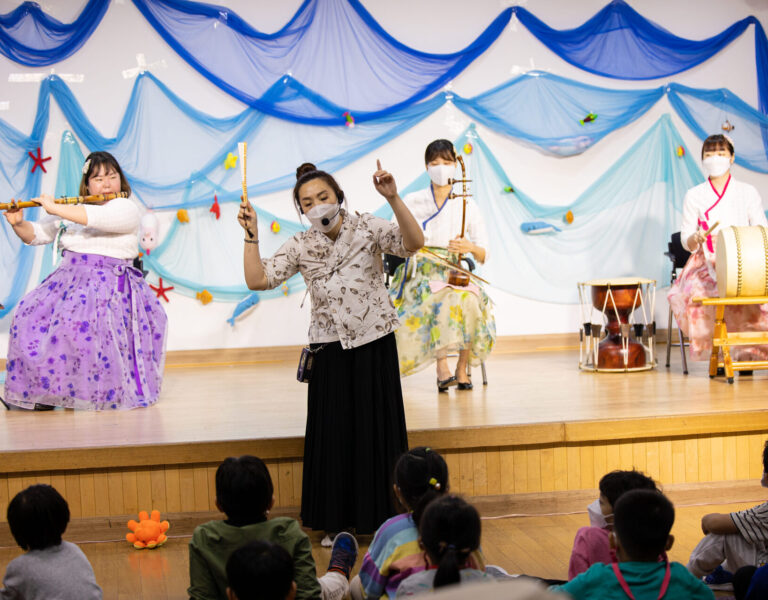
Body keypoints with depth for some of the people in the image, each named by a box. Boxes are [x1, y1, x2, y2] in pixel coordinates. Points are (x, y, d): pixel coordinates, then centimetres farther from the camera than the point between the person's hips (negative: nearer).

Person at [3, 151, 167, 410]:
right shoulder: (68, 211, 17)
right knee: (30, 316, -19)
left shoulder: (127, 208, -1)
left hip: (110, 286, -5)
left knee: (81, 321, -34)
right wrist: (18, 223, -3)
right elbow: (34, 235, 18)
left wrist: (53, 207, -13)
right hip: (68, 280, 6)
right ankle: (45, 391, -11)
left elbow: (96, 217, -20)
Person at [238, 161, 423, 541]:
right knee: (333, 431, 5)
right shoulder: (300, 247, 2)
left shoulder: (367, 228, -6)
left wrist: (393, 199, -32)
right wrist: (251, 236, -11)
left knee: (376, 429, 4)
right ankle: (337, 523, 18)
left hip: (375, 343, -2)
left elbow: (413, 243, -21)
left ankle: (382, 518, 17)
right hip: (330, 349, 2)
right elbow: (257, 280, -3)